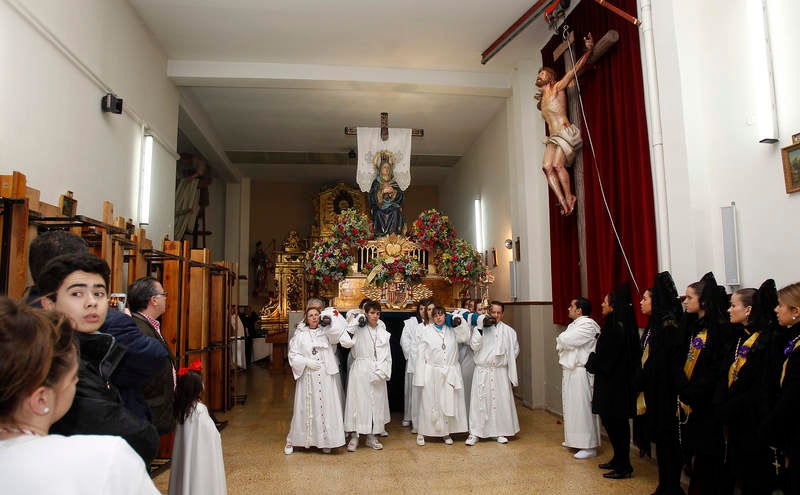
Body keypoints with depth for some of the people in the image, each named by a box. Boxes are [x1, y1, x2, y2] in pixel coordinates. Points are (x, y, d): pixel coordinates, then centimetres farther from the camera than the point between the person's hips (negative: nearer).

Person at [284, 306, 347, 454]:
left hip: (325, 377, 2)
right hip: (307, 377, -2)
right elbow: (293, 355, -2)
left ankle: (325, 441, 10)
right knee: (305, 407, 1)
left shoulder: (325, 334, 9)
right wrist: (307, 362, -12)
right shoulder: (300, 335, 2)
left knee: (325, 406, 0)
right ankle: (291, 441, 16)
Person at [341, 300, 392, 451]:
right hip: (360, 370, -3)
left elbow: (387, 355, 8)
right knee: (357, 401, -2)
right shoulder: (357, 329, -1)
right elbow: (346, 342, -17)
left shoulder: (383, 332, 9)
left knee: (376, 402, 8)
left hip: (377, 374, 4)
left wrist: (382, 372, -4)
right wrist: (352, 322, -14)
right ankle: (354, 436, 10)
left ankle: (371, 437, 20)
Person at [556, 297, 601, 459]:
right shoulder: (575, 324, 16)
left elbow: (564, 340, -22)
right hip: (569, 370, 10)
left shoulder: (588, 325, -16)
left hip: (580, 372, -10)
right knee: (571, 405, 17)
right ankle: (574, 439, 30)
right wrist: (563, 343, -7)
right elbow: (562, 341, 14)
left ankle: (589, 446, 1)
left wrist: (561, 341, -2)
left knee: (582, 407, -6)